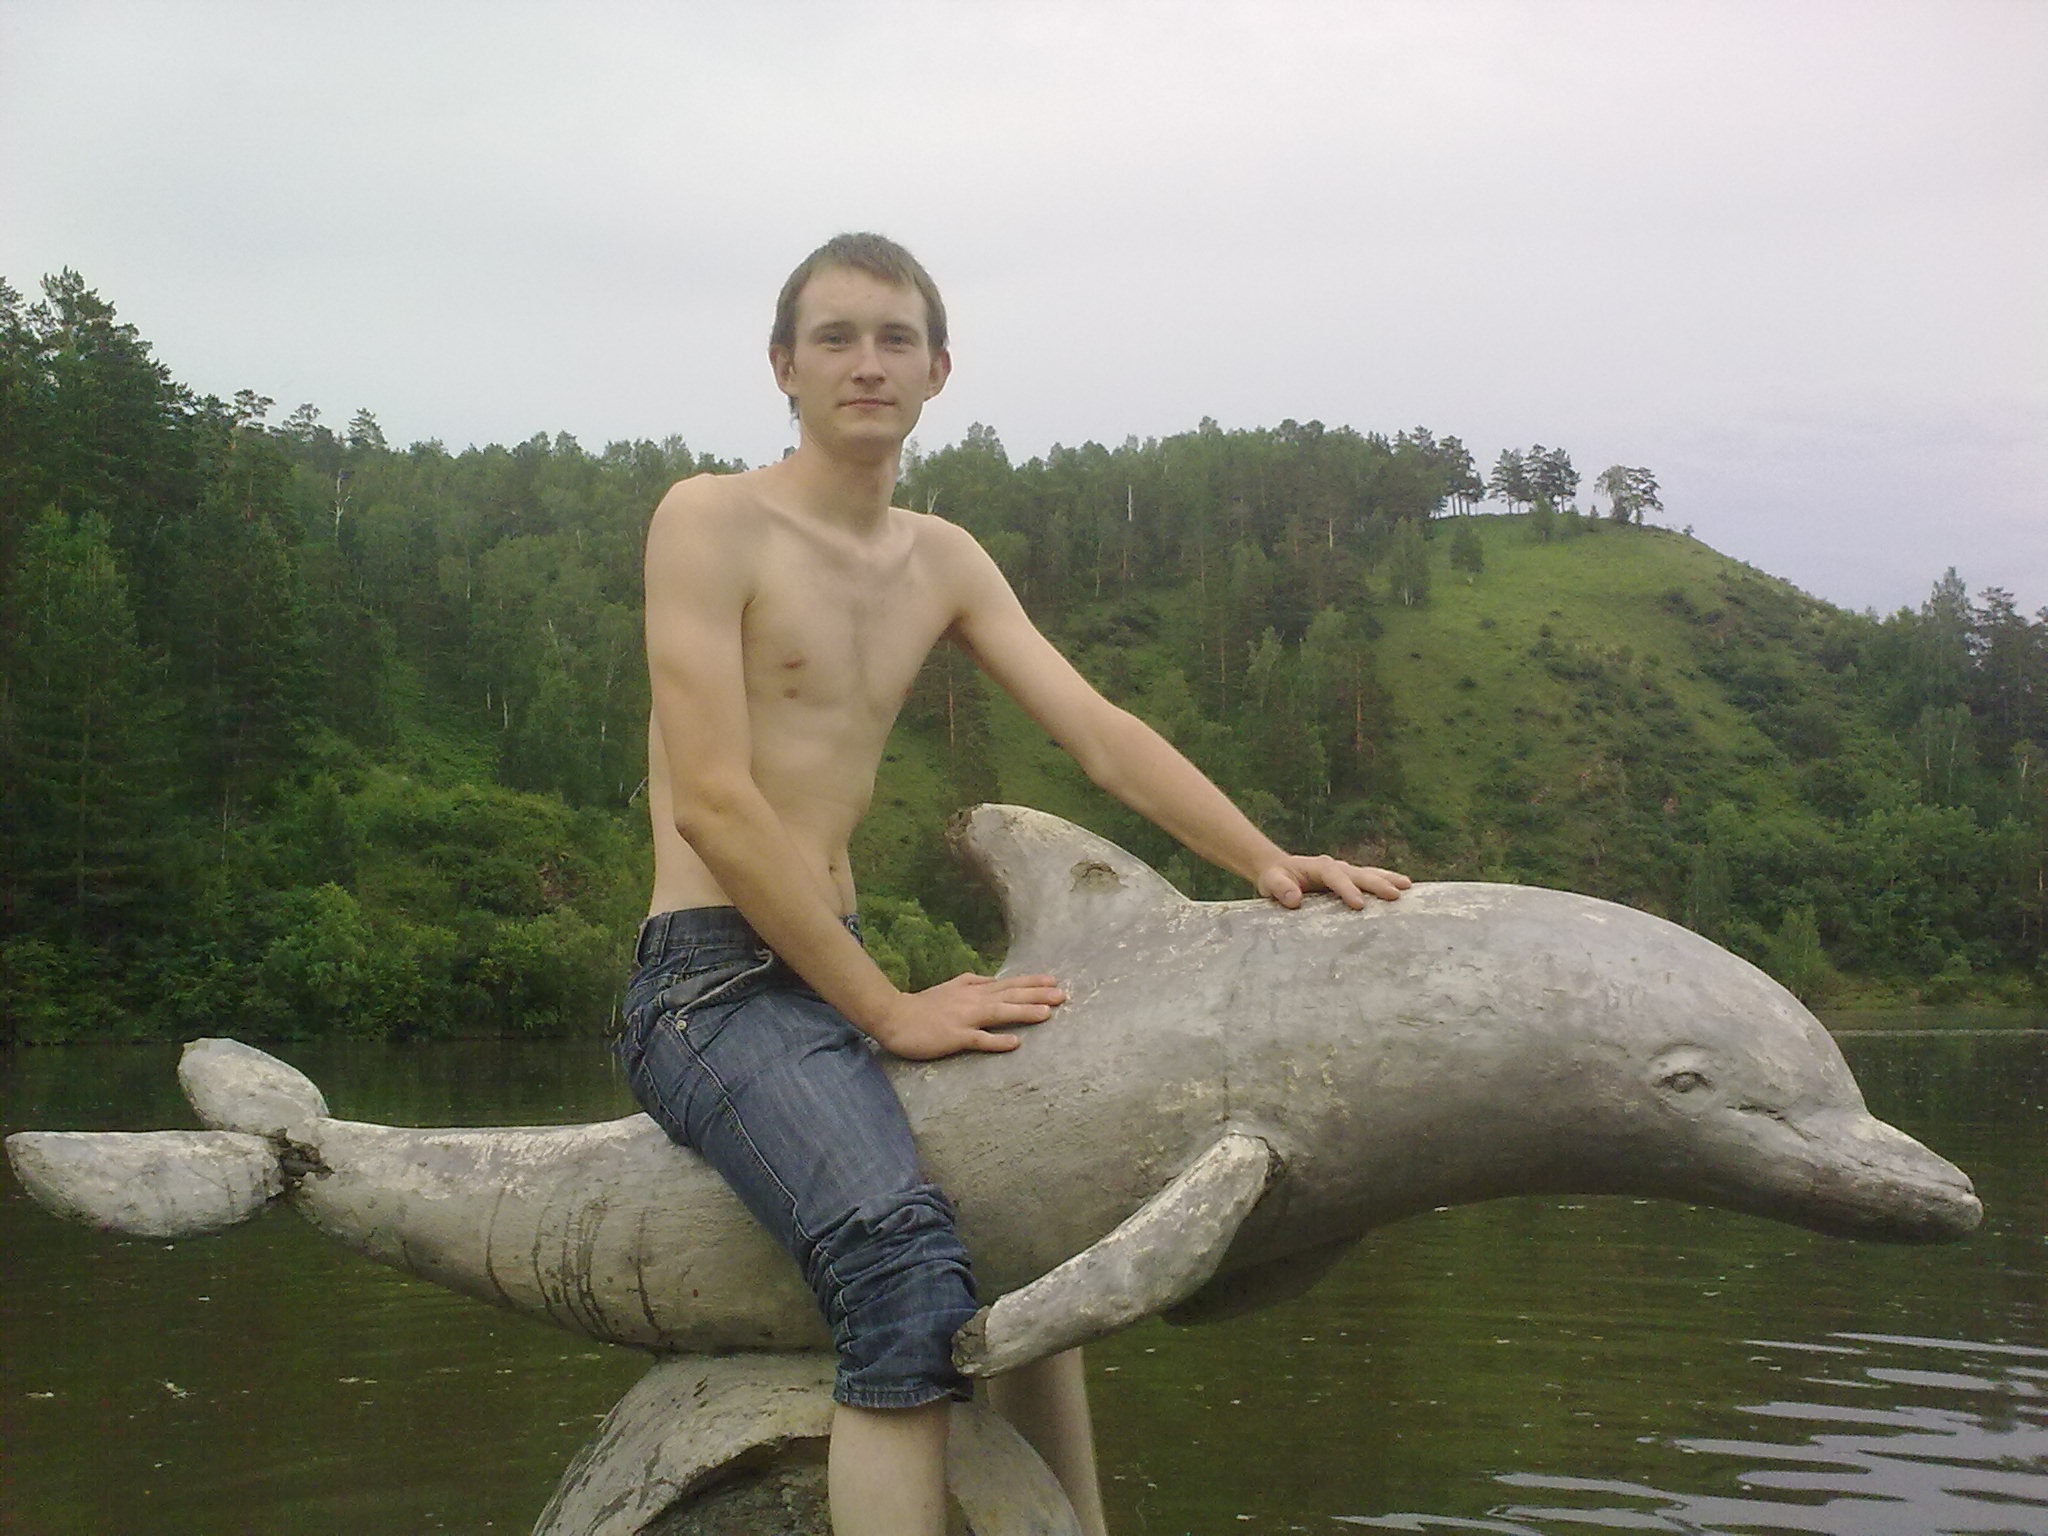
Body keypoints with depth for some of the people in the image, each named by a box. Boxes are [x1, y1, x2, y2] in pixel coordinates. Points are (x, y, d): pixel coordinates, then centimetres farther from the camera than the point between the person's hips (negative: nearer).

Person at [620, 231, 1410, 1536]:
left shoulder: (944, 562, 15)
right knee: (904, 1256, -33)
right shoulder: (711, 521, -8)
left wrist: (1264, 860, -8)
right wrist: (889, 1012, -18)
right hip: (714, 982, -9)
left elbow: (1101, 734, 8)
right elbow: (710, 802, -17)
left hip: (842, 977, 9)